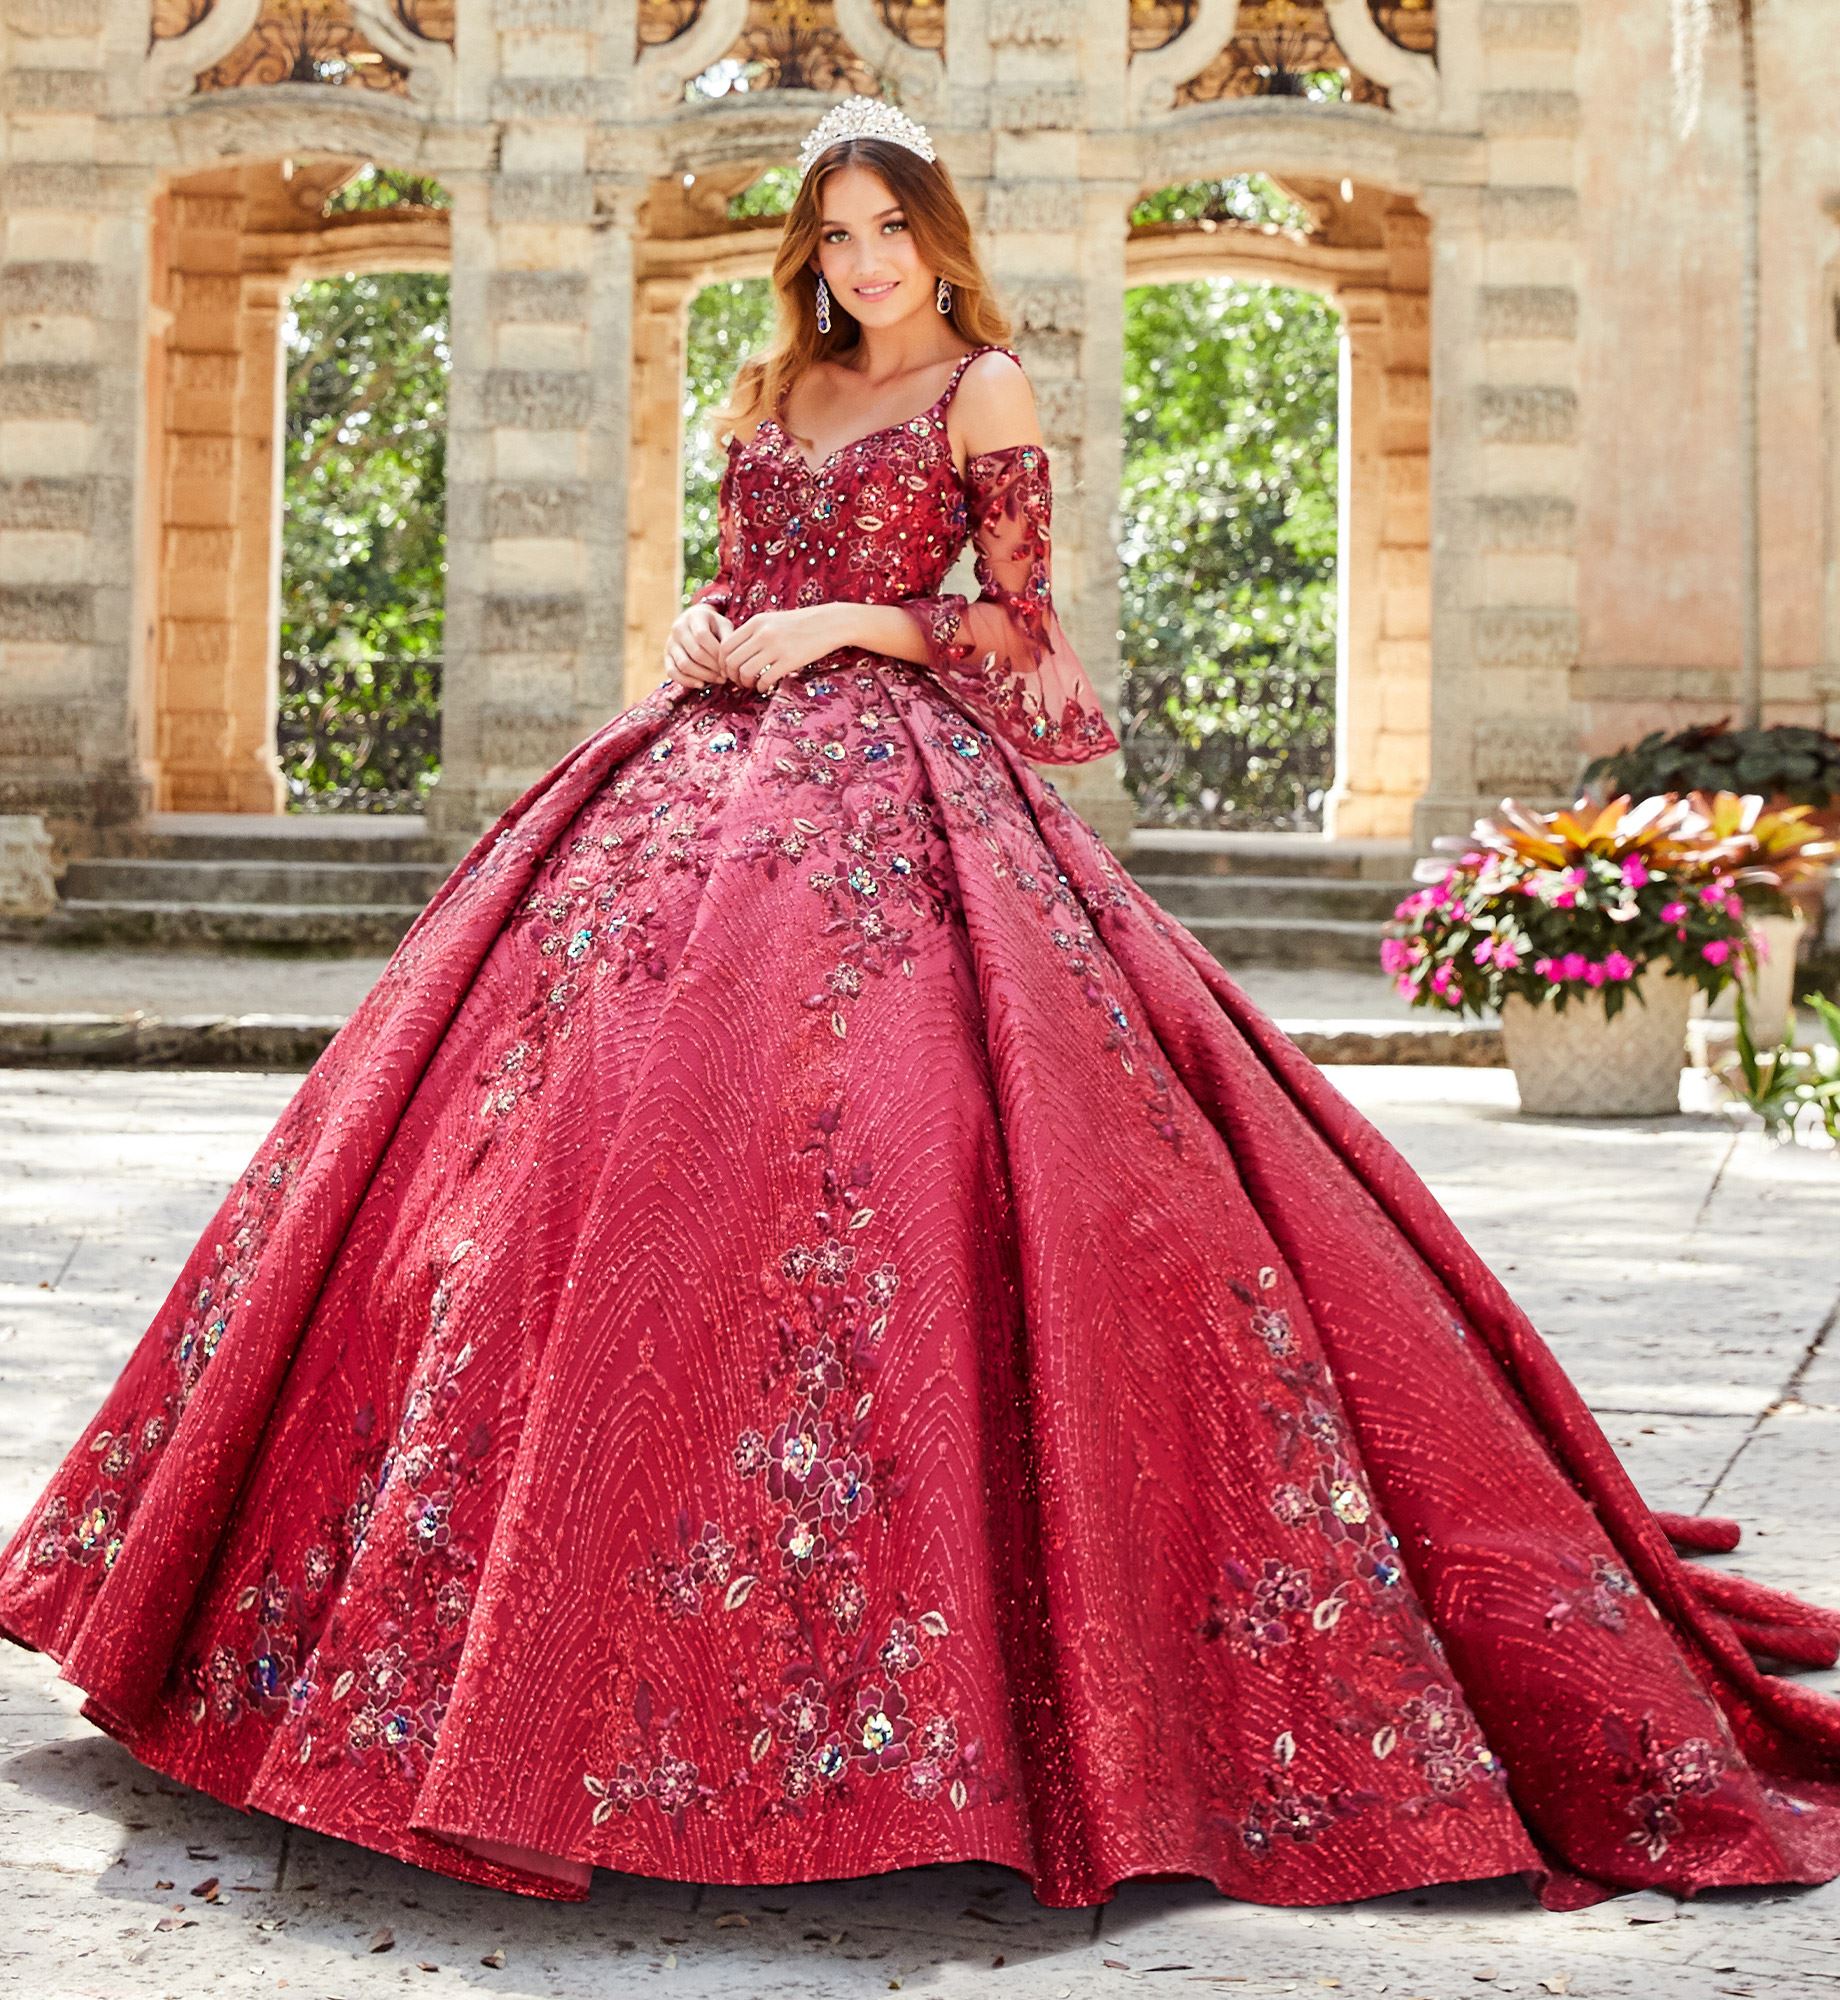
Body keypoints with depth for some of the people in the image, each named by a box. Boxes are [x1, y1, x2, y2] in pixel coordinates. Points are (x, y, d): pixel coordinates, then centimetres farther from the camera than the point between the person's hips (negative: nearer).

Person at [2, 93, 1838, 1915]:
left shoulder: (984, 391, 5)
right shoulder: (775, 393, 21)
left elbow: (1021, 633, -1)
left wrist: (844, 622, -9)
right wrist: (705, 632, 3)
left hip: (891, 786, -6)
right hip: (711, 771, 6)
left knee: (843, 1162, -19)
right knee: (589, 1114, -3)